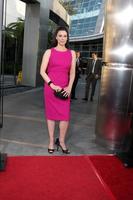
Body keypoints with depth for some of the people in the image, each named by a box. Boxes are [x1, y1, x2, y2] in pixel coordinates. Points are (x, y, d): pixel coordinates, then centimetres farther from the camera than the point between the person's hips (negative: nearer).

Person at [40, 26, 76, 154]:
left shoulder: (72, 53, 8)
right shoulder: (49, 52, 1)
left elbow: (72, 72, 8)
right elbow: (42, 71, -3)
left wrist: (69, 87, -6)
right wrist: (52, 85, -14)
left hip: (65, 89, 2)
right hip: (50, 87, -1)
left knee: (65, 116, -3)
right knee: (51, 115, 6)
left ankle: (61, 141, 17)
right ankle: (51, 141, 19)